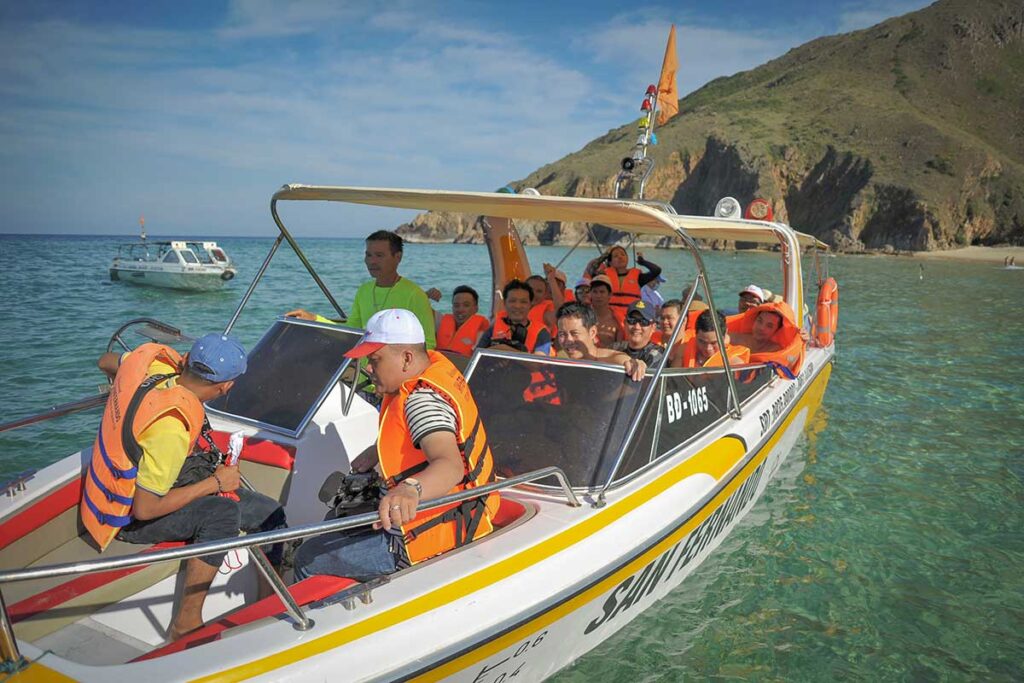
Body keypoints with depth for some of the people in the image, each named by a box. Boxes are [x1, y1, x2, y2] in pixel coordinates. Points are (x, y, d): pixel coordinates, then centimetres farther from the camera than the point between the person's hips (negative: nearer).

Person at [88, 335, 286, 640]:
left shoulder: (153, 357, -13)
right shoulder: (172, 427, -36)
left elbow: (106, 362, 11)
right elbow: (145, 509, -30)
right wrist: (214, 483, -21)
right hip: (126, 520, -9)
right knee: (222, 511, -28)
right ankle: (186, 624, -16)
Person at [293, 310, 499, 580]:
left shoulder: (422, 399, -26)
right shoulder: (436, 364, 2)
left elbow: (450, 466, -43)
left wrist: (411, 489, -62)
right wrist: (377, 452, 13)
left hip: (431, 537, -10)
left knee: (306, 560, -2)